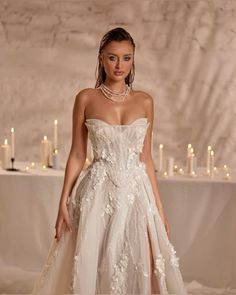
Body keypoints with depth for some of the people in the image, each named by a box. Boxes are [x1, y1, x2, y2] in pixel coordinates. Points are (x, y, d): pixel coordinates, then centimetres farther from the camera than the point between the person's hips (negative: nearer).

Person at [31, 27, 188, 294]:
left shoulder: (144, 101, 5)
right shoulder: (86, 98, -1)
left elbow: (145, 157, 9)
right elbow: (77, 155, 2)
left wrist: (159, 206, 7)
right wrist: (63, 203, -3)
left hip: (136, 192, 2)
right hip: (98, 193, -2)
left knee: (138, 269, 4)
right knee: (91, 266, 3)